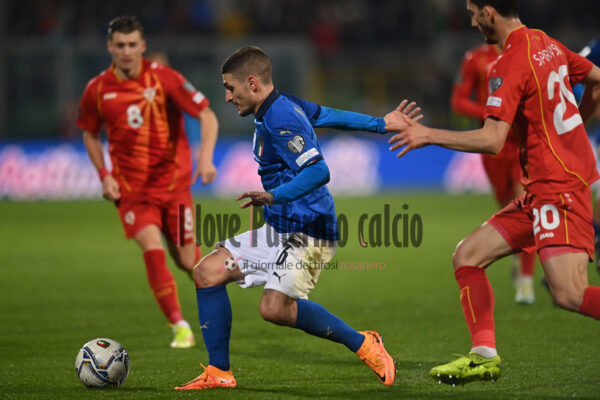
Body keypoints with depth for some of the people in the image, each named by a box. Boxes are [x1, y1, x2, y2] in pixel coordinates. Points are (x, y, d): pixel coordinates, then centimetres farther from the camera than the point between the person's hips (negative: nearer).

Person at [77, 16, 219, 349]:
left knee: (186, 261, 4)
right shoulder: (97, 90, -3)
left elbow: (207, 116, -10)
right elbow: (90, 134, 14)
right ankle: (179, 326, -12)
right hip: (131, 189, 1)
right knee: (153, 249, -20)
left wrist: (205, 156, -26)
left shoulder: (163, 78, -10)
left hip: (173, 183, 0)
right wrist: (104, 175, 0)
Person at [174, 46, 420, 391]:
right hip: (278, 229, 11)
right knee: (208, 272, 2)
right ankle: (219, 373, 7)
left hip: (307, 232, -10)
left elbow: (318, 171, -27)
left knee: (275, 308, -28)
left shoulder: (280, 119, -18)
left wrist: (275, 196, -36)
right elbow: (329, 115, 24)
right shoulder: (286, 105, 12)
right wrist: (381, 124, 34)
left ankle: (364, 345, -10)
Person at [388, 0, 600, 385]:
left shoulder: (510, 64, -16)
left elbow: (491, 140, -21)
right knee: (467, 257, 11)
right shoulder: (548, 44, 11)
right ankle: (484, 356, 11)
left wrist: (430, 135, -11)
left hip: (558, 190, -10)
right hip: (541, 192, 10)